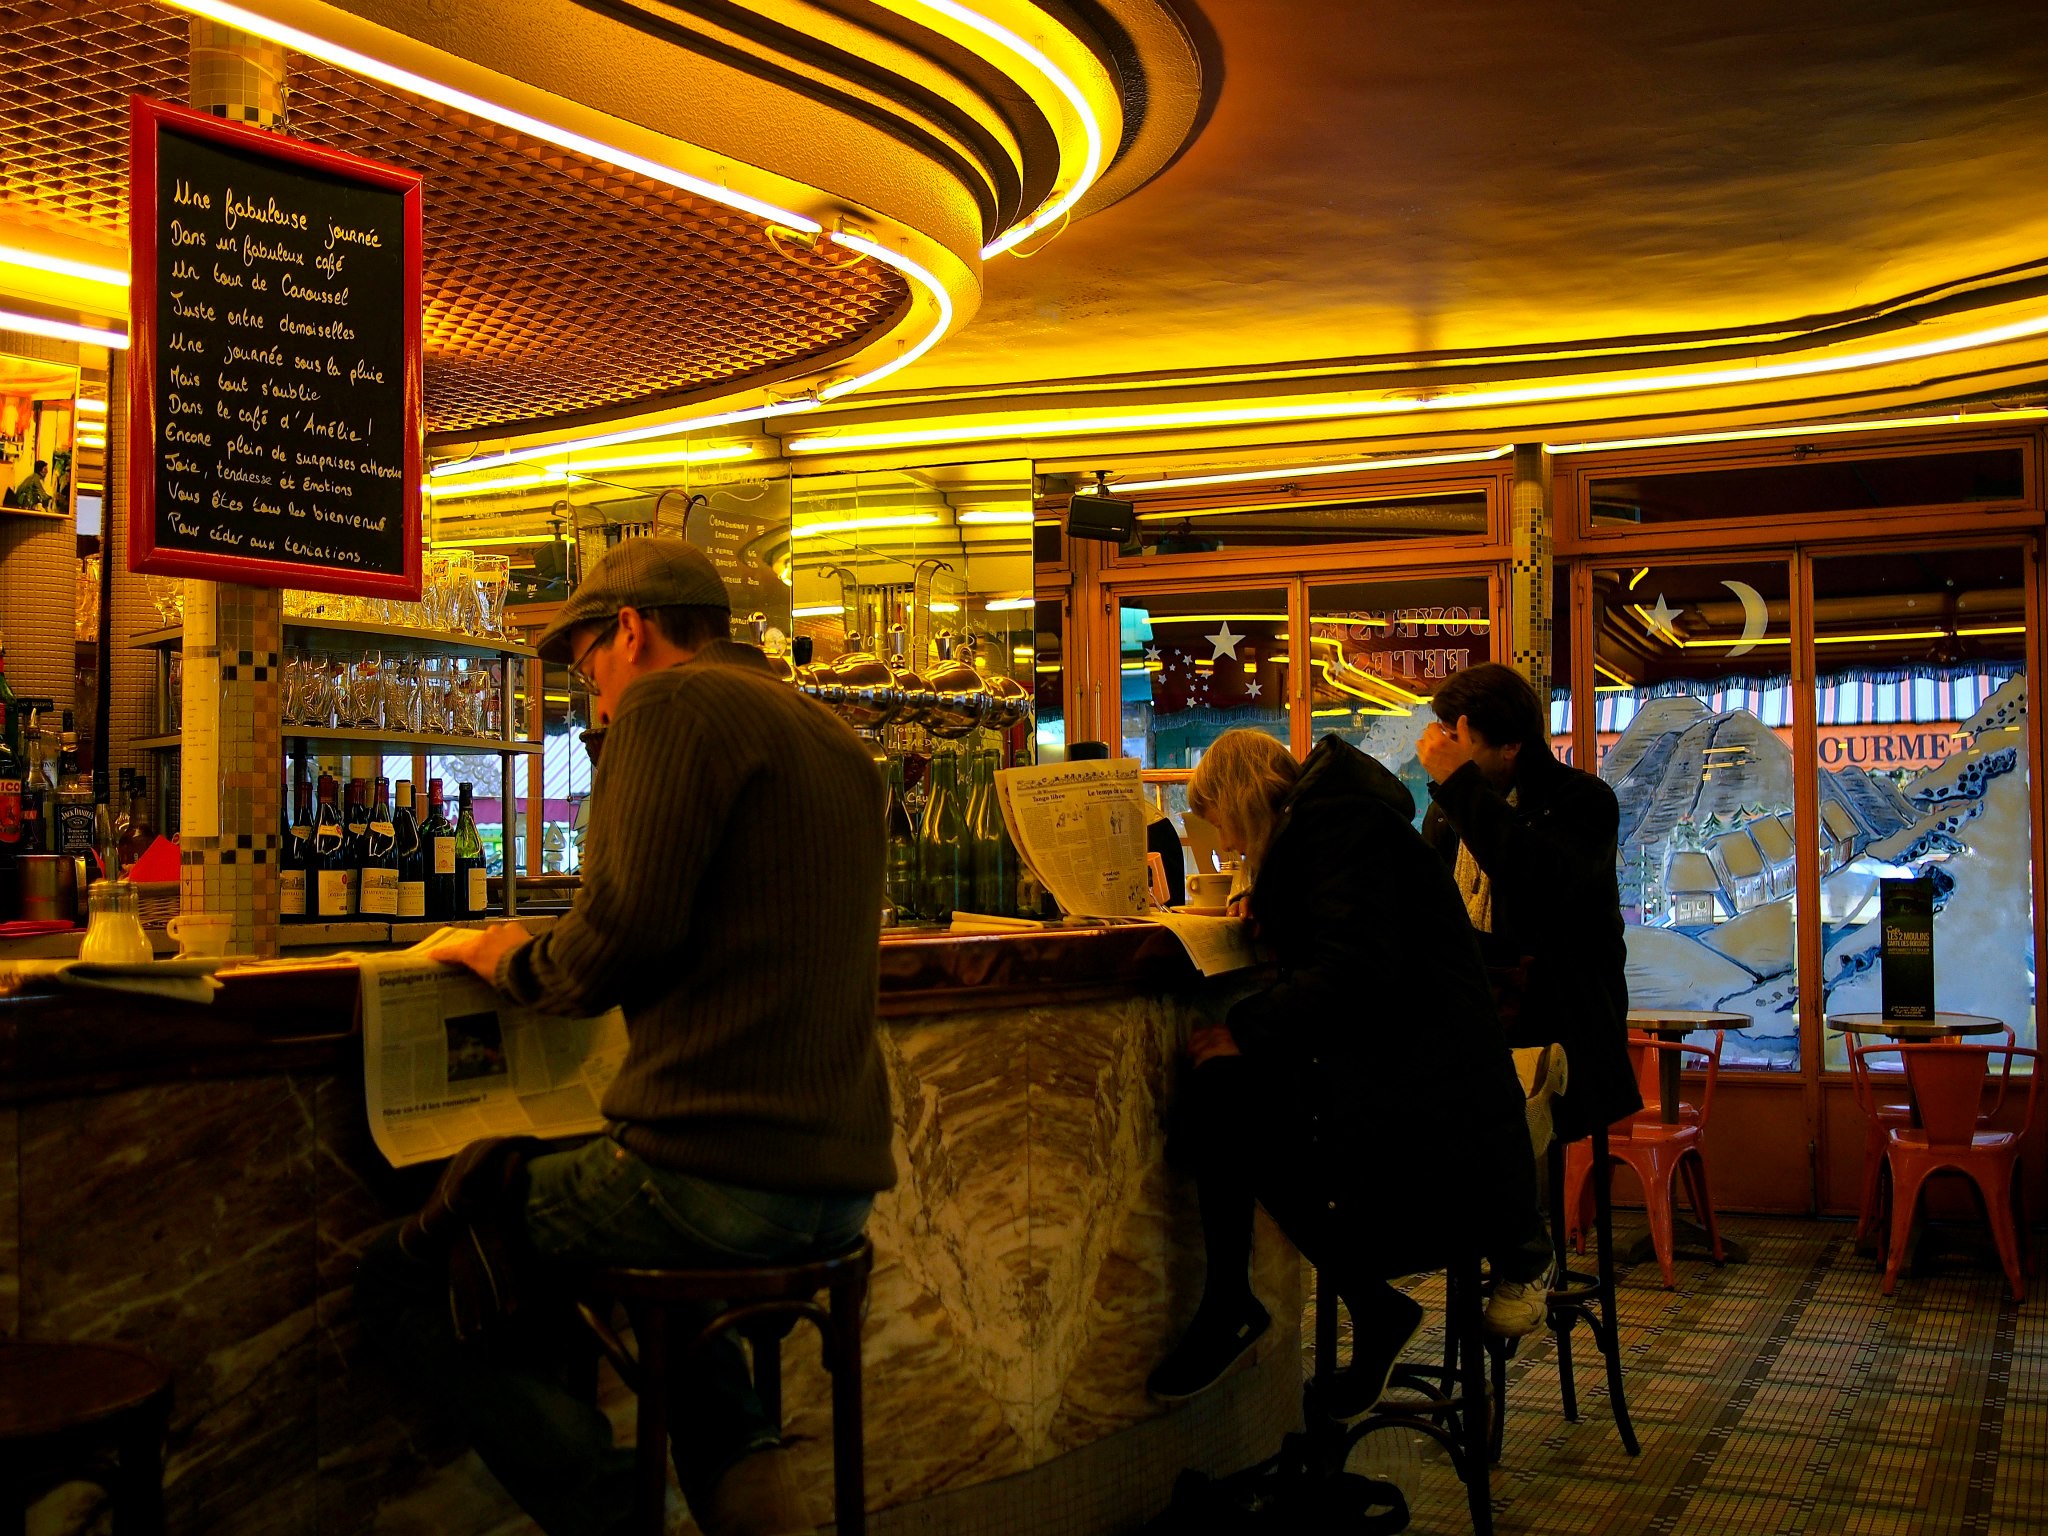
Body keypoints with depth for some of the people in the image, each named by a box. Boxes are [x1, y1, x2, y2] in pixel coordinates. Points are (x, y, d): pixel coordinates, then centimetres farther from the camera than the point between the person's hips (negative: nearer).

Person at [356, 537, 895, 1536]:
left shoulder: (674, 703, -7)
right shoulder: (837, 741, 19)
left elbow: (625, 930, -17)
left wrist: (512, 963, 3)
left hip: (720, 1170, -9)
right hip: (843, 1182, 9)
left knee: (402, 1278, 6)